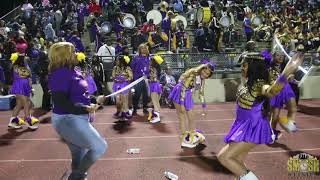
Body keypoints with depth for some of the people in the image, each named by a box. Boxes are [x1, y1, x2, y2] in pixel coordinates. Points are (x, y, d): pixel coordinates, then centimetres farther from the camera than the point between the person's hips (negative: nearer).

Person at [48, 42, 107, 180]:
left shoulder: (73, 71, 9)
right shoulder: (60, 74, -19)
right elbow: (61, 103, -25)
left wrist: (95, 100, 11)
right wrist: (86, 109, -26)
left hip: (76, 119, 9)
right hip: (68, 120, -9)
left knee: (79, 154, 19)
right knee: (100, 147, -8)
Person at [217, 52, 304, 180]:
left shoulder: (259, 84, -25)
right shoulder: (250, 83, 1)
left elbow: (271, 91, -50)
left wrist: (287, 72, -63)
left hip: (252, 129, -9)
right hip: (244, 126, 9)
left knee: (223, 156, -10)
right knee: (237, 163, 20)